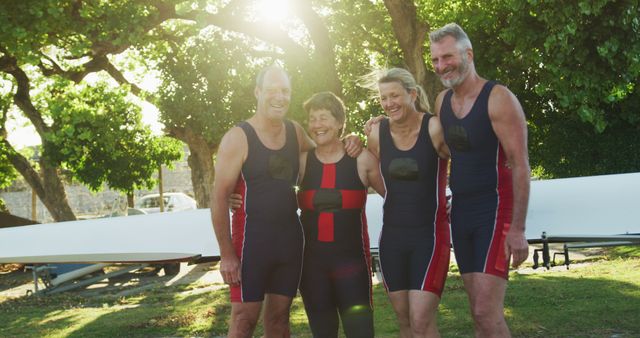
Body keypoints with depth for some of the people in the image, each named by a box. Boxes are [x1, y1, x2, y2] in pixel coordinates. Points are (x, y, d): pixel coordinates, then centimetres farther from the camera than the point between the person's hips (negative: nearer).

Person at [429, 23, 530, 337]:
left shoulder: (498, 98, -11)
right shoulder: (441, 101, 9)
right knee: (479, 311, 8)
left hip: (495, 211, -7)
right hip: (460, 213, 7)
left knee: (487, 312, -14)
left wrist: (517, 228, -19)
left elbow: (520, 166, -14)